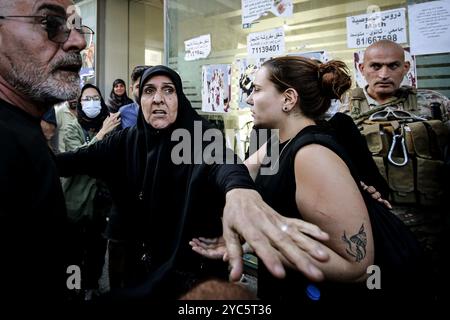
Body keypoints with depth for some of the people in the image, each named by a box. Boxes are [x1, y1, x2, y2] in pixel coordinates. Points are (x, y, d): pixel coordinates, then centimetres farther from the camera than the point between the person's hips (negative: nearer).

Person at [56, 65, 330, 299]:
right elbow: (82, 158, -9)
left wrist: (239, 189, -59)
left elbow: (221, 160, -37)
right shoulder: (128, 140, -1)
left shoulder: (199, 135, -16)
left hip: (186, 269, -4)